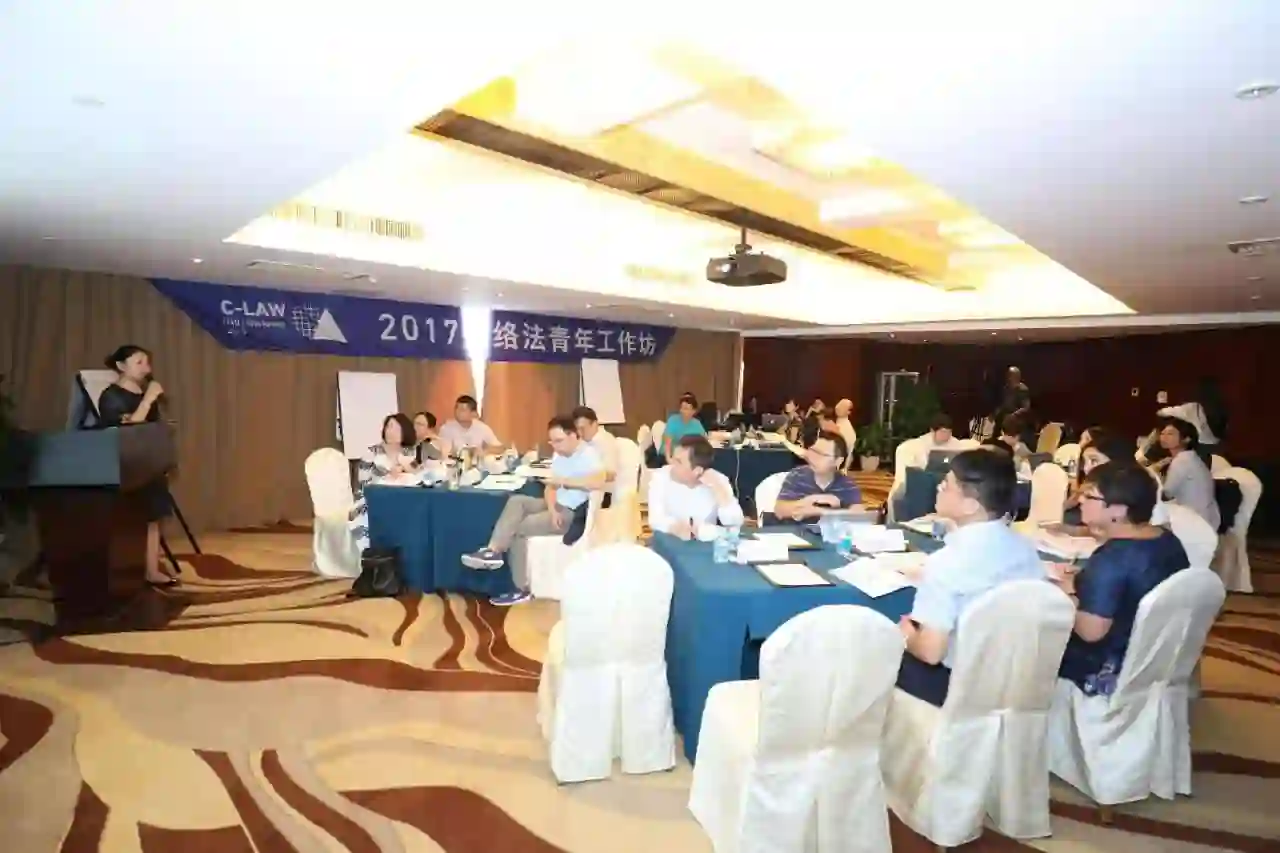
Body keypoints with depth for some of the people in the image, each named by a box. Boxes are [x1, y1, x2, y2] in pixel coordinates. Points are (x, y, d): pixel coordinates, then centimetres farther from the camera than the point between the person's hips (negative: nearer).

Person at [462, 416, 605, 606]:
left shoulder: (588, 454, -17)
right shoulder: (558, 454, 9)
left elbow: (599, 482, -36)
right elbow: (551, 487, 6)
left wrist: (564, 481, -33)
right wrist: (552, 510, -14)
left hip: (576, 513, -8)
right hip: (558, 506, 8)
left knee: (520, 528, -16)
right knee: (516, 501, -13)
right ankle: (493, 550, -22)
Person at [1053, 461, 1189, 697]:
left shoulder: (1112, 558, -29)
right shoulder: (1169, 540, -1)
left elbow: (1091, 631, -29)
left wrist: (1068, 594, -13)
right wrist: (1082, 582, 8)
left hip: (1110, 671, -8)